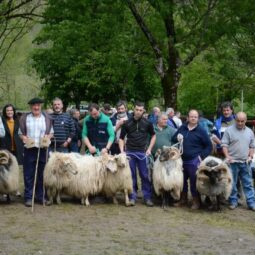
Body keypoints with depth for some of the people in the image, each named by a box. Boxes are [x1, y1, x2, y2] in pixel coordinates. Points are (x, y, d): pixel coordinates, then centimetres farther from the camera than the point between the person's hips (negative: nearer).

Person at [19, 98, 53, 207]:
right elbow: (21, 133, 8)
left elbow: (51, 132, 14)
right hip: (29, 149, -1)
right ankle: (28, 197, 6)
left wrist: (48, 137, -8)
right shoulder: (25, 118, 5)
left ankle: (41, 196, 15)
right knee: (29, 174, 0)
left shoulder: (47, 118, 8)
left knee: (42, 175, 6)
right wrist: (25, 139, -12)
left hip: (43, 149, 1)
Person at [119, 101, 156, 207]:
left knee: (145, 175, 2)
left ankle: (147, 197, 9)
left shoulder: (147, 123, 1)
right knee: (131, 176, 5)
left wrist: (149, 149, 2)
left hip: (142, 152, 0)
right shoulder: (127, 123, 1)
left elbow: (153, 135, 12)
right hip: (130, 152, 0)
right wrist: (122, 151, -6)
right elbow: (121, 138, 7)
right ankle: (132, 197, 11)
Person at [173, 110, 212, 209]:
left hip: (194, 161, -5)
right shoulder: (182, 128, 9)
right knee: (182, 181, 12)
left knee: (194, 182, 0)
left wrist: (202, 156, -9)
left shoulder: (201, 131, -3)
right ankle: (183, 199, 27)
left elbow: (209, 146, 0)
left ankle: (196, 201, 10)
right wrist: (177, 138, -5)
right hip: (182, 159, 5)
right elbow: (173, 139, 18)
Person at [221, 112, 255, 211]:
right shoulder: (229, 130, -4)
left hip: (245, 162, 3)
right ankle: (233, 201, 14)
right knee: (232, 183, 4)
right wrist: (227, 156, -17)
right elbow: (224, 145, -6)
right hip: (233, 162, -3)